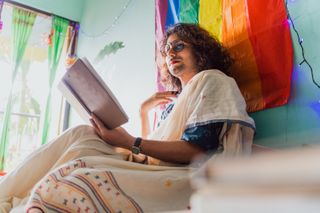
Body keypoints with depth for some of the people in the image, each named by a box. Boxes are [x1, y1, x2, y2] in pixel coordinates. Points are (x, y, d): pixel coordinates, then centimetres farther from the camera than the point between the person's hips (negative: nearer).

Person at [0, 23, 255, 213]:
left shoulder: (212, 80, 3)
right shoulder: (176, 99, 27)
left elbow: (198, 149, -13)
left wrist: (130, 142, -16)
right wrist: (144, 111, 14)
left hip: (181, 178, -7)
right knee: (82, 135, -8)